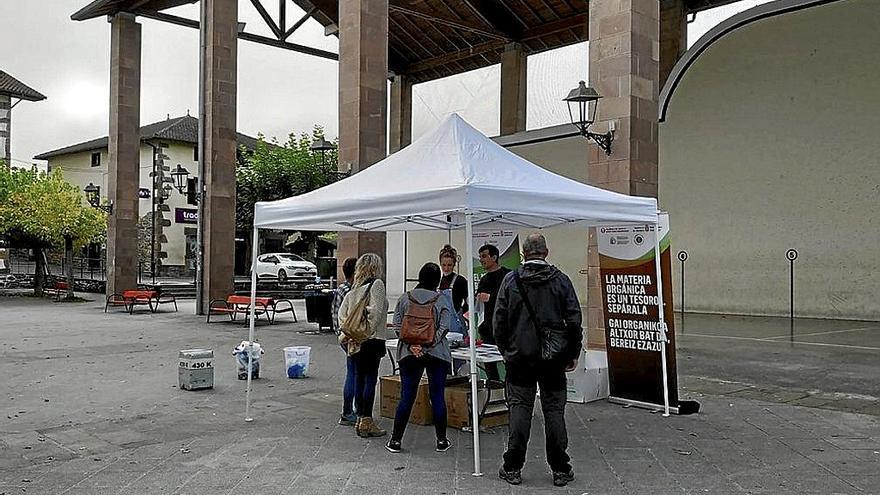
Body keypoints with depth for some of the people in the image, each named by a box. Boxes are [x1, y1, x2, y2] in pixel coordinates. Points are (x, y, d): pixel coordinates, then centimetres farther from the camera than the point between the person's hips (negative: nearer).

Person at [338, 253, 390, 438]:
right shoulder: (377, 284, -6)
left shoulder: (354, 289, 14)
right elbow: (376, 311, -16)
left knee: (359, 378, 11)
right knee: (371, 379, -4)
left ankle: (360, 419, 18)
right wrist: (370, 329, -10)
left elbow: (341, 313, 11)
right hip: (372, 339, -7)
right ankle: (367, 422, -2)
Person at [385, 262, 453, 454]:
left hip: (409, 354, 2)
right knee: (438, 397, 6)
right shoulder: (442, 301, -2)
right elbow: (443, 328, -11)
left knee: (406, 397, 7)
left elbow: (397, 325, -3)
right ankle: (441, 440, 14)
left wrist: (411, 345, -9)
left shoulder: (404, 298, 3)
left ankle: (395, 440, 10)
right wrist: (426, 346, -13)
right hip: (437, 354, -2)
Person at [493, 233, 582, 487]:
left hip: (520, 355, 0)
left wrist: (504, 350, 12)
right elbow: (574, 319, -2)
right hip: (554, 357, 0)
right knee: (554, 409, 7)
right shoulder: (560, 280, -1)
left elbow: (499, 320, -1)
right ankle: (560, 470, 11)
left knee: (520, 408, 6)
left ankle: (512, 468, 8)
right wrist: (573, 354, 7)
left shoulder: (510, 280, -2)